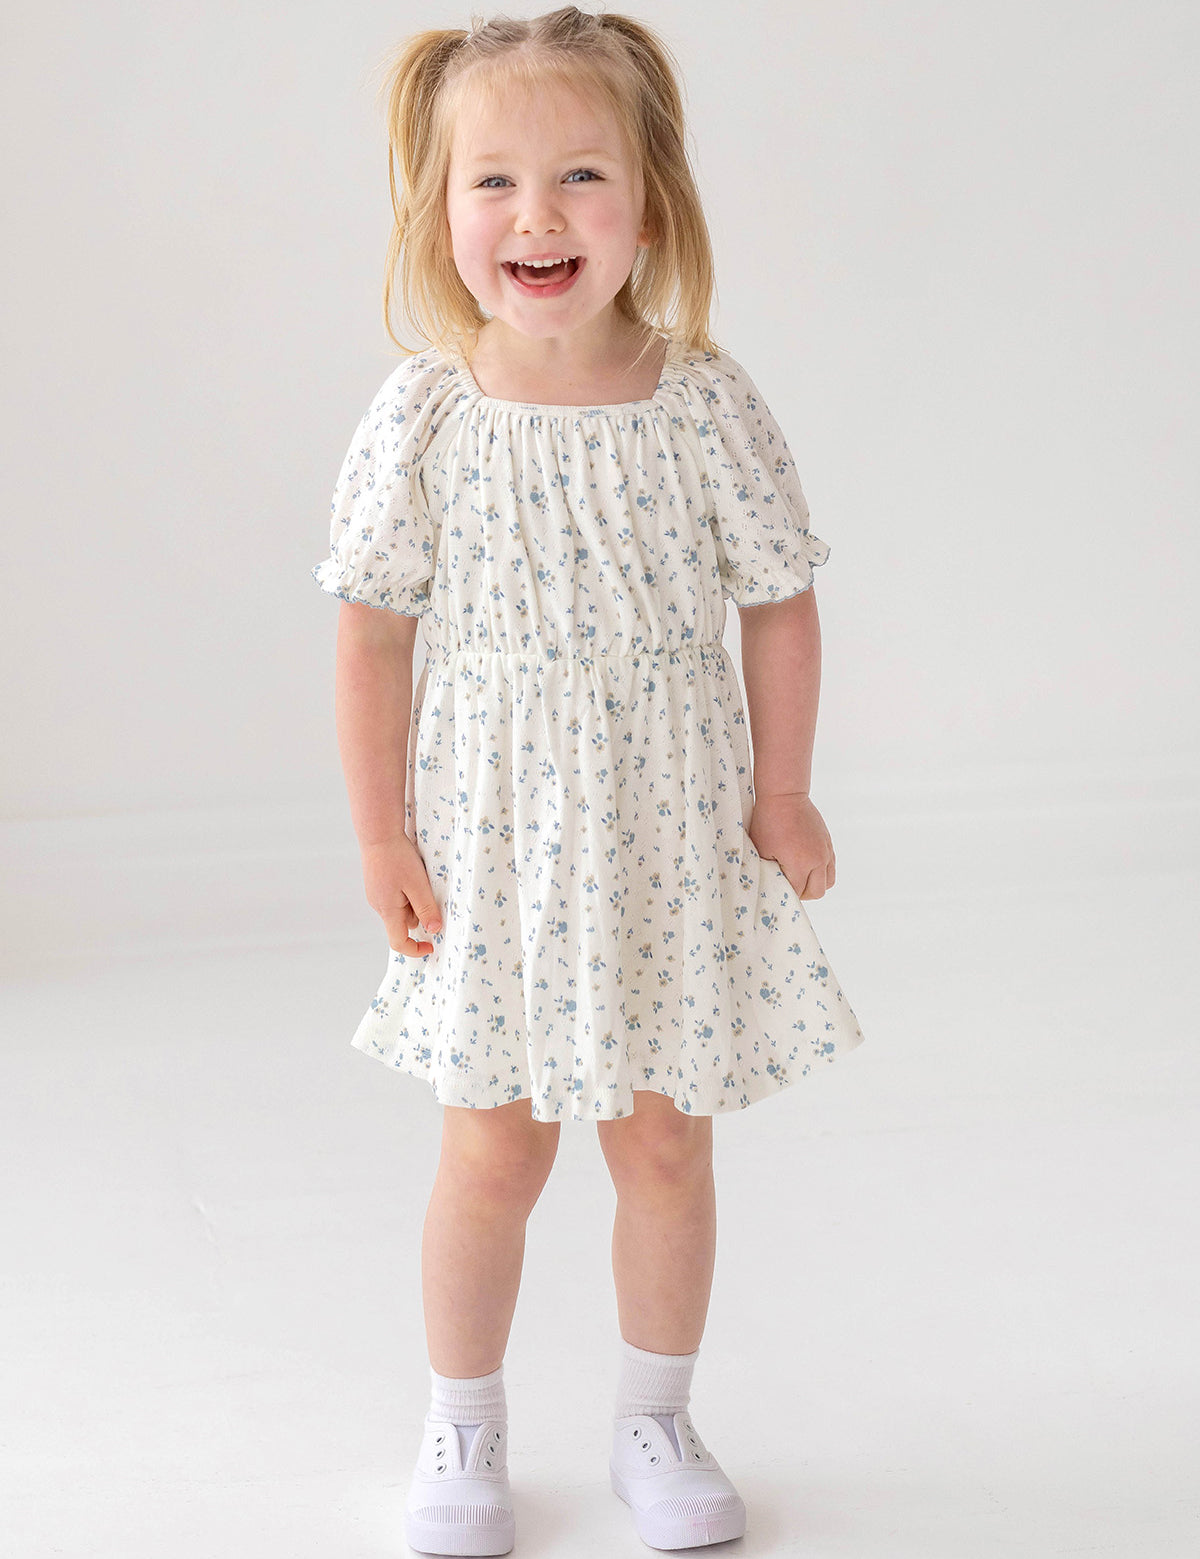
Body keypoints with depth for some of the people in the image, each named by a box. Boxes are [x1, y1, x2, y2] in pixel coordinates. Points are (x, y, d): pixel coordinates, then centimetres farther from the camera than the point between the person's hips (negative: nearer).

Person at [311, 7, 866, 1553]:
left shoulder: (706, 402, -11)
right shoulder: (422, 419, -11)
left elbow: (778, 605, 0)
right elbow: (376, 630, -3)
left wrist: (781, 796, 3)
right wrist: (380, 832, -3)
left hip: (676, 838, 1)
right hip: (495, 842, 0)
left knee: (666, 1142, 11)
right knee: (493, 1152, 8)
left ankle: (655, 1422, 32)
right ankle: (462, 1434, 30)